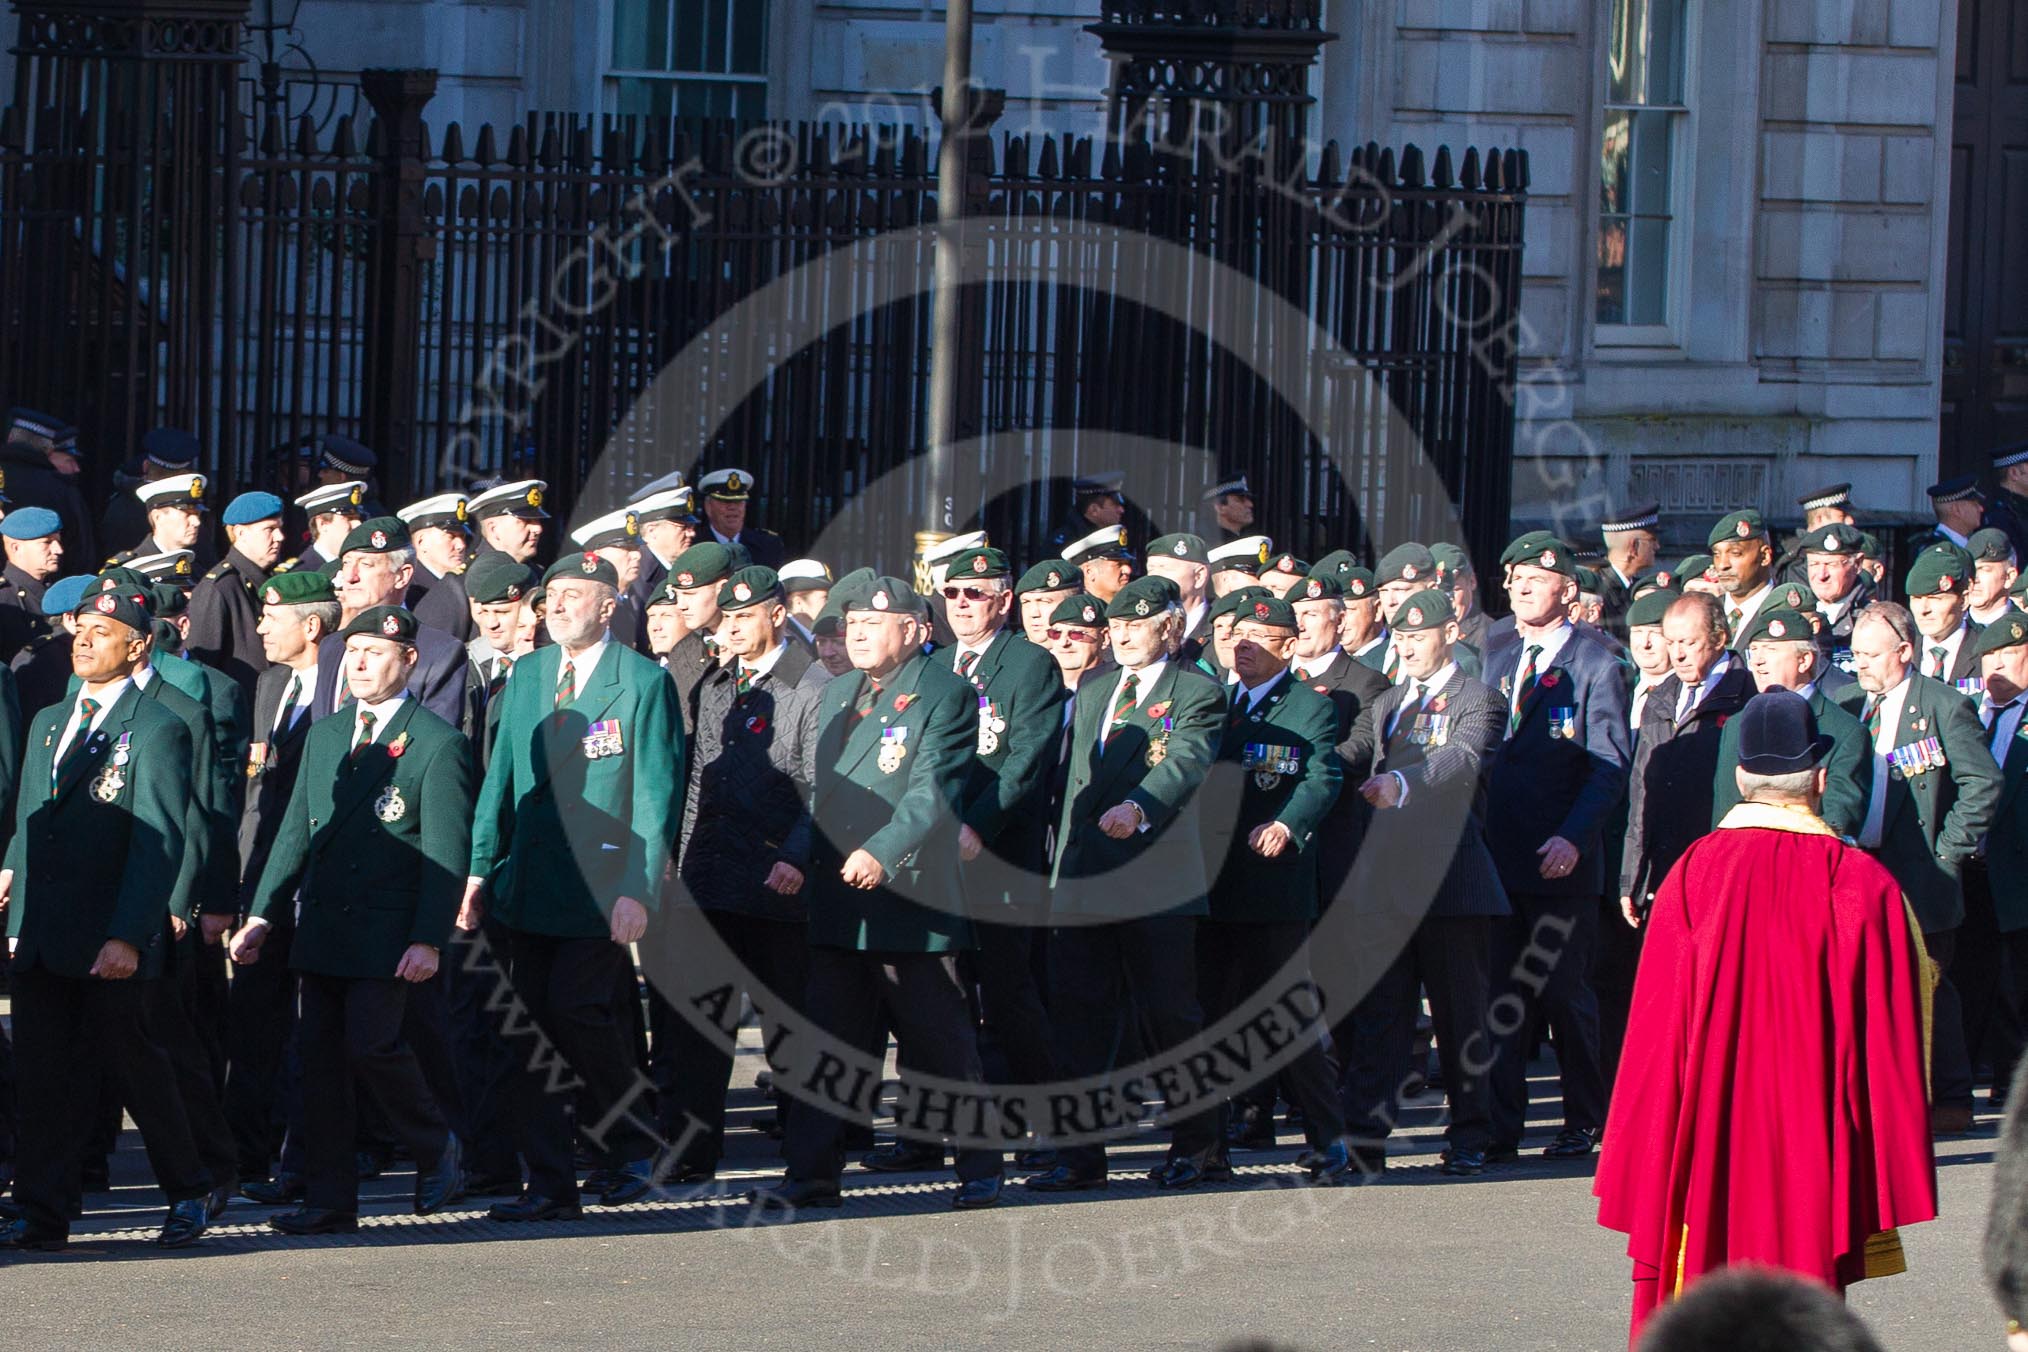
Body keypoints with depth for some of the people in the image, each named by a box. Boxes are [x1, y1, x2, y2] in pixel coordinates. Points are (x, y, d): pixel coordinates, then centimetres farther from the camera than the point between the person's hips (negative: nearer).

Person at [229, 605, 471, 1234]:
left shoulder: (437, 743, -4)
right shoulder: (324, 738, 16)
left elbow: (447, 852, -9)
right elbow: (295, 832, 18)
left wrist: (428, 940, -16)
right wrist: (261, 915, 10)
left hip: (388, 933, -6)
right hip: (320, 930, 6)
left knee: (371, 1044, -15)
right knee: (319, 1056, 3)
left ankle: (436, 1151, 9)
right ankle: (331, 1199, 7)